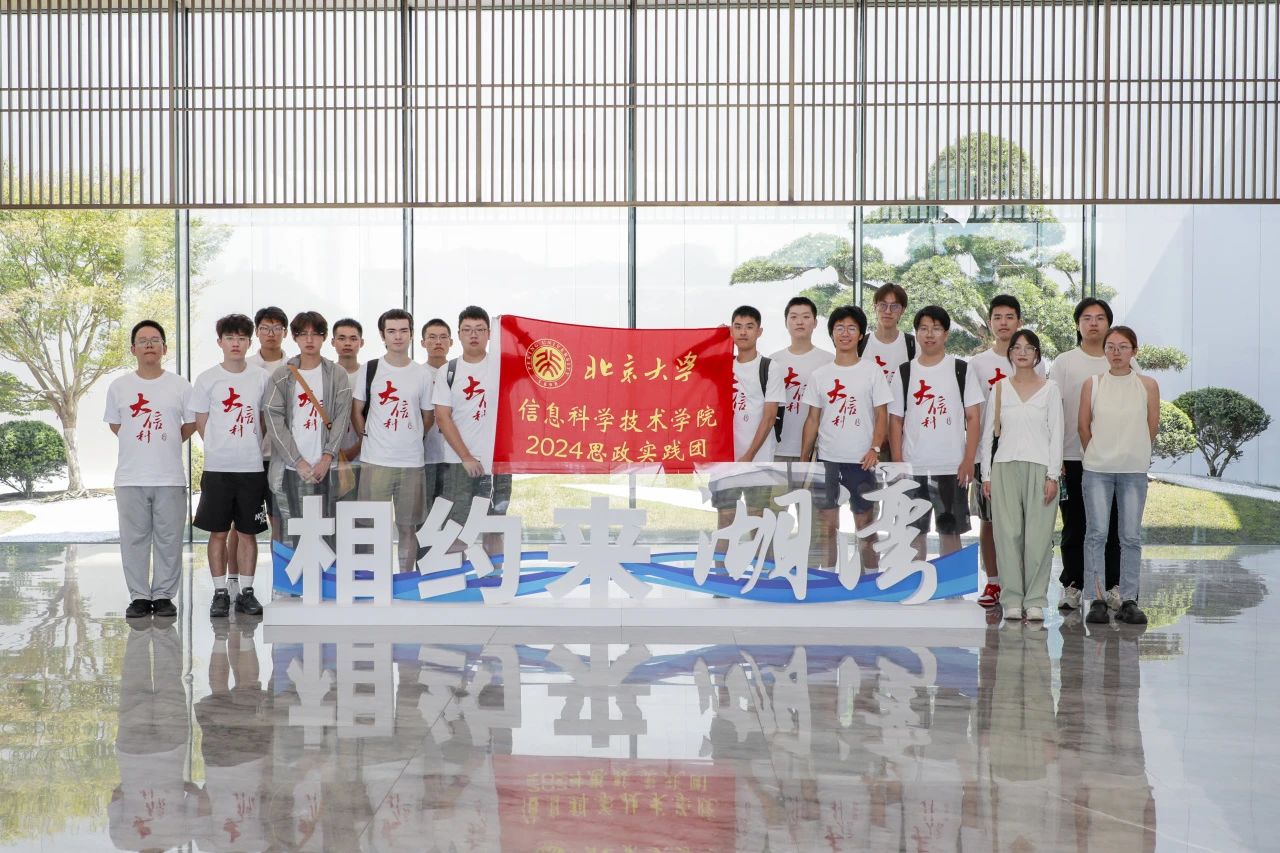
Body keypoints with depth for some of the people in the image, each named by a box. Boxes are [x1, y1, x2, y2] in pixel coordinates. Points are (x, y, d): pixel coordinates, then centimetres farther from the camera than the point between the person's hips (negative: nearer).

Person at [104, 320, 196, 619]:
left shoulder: (180, 386, 3)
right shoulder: (119, 386, 6)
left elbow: (191, 424, 12)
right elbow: (114, 424, 16)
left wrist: (165, 445, 9)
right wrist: (143, 445, 9)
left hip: (170, 477, -1)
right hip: (130, 478, 1)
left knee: (169, 539, 1)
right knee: (134, 538, 4)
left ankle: (163, 595, 12)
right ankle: (139, 596, 13)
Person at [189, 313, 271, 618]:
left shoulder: (262, 378, 4)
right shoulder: (207, 379, 0)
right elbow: (200, 423, 6)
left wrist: (252, 446, 7)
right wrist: (221, 449, 5)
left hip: (252, 467, 1)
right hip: (217, 467, -1)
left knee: (247, 531, 6)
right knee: (218, 532, 3)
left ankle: (246, 592, 14)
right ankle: (220, 592, 12)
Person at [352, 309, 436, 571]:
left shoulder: (422, 374, 5)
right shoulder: (370, 370, 2)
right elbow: (356, 413, 6)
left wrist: (409, 439, 10)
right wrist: (370, 438, 2)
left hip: (412, 463, 1)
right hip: (376, 462, -1)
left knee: (408, 527, 7)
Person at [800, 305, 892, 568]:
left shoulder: (872, 371, 0)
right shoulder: (819, 375, 7)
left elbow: (882, 415, -2)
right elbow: (812, 419, 10)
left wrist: (875, 448, -17)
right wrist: (803, 460, 6)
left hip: (860, 460, -3)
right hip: (826, 459, 3)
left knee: (865, 526, 3)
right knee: (828, 525, 7)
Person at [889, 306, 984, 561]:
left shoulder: (962, 370, 2)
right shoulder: (904, 373, 6)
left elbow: (973, 418, 1)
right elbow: (895, 420, 7)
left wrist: (969, 460, -7)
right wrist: (897, 463, -1)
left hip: (952, 467, -1)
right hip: (912, 468, 1)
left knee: (950, 530, 5)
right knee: (914, 531, 6)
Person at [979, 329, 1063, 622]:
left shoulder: (1049, 389, 7)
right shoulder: (1000, 387, 11)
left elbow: (1056, 434, 2)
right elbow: (988, 432, 10)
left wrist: (1052, 475, -6)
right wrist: (986, 475, 3)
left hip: (1039, 467, -1)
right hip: (1005, 467, 1)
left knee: (1038, 535, -4)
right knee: (1008, 534, -2)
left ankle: (1035, 601, 4)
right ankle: (1013, 600, 5)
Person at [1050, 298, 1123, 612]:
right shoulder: (1064, 363, 4)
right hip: (1073, 457, -1)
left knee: (1111, 527, 4)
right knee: (1074, 526, 5)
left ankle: (1112, 586, 12)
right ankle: (1072, 586, 12)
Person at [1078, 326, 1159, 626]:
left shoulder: (1147, 385, 2)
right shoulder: (1092, 384, 1)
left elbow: (1152, 426, 10)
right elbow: (1084, 426, 8)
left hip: (1134, 469, 1)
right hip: (1097, 469, 0)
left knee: (1131, 536, 3)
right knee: (1096, 533, -3)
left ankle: (1129, 600, 9)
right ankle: (1097, 599, 2)